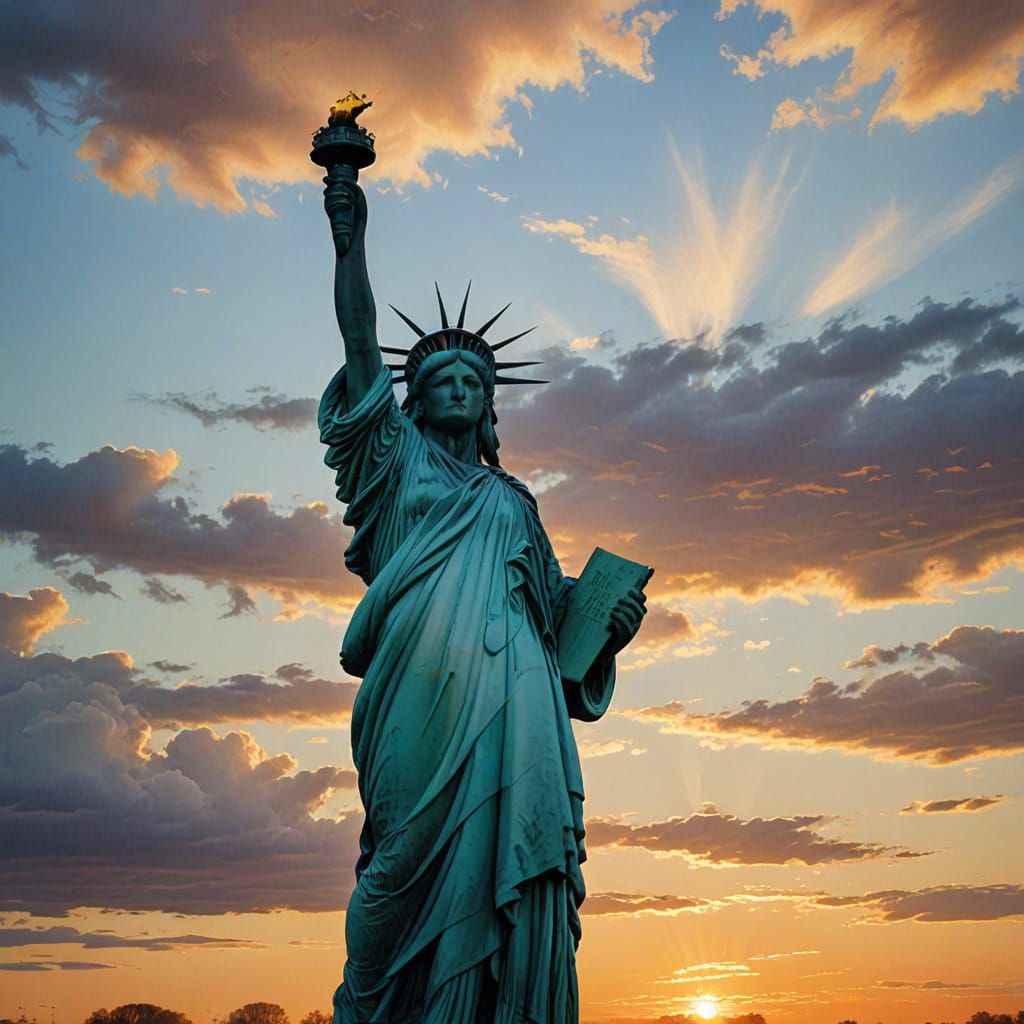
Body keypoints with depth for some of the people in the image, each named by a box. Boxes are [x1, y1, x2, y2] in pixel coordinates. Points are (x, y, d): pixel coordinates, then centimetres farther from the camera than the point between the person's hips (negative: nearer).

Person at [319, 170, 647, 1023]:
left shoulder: (513, 500, 32)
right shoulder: (401, 458, 22)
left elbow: (554, 603, 26)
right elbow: (360, 340, 13)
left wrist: (609, 625, 7)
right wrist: (351, 236, 9)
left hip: (513, 691, 3)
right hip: (427, 680, -3)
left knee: (507, 853, -10)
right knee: (416, 849, -13)